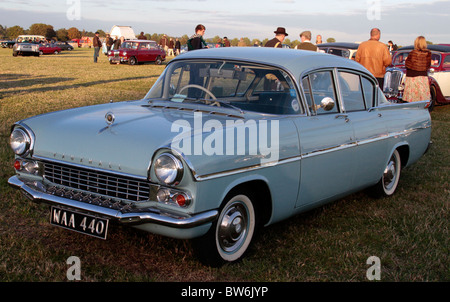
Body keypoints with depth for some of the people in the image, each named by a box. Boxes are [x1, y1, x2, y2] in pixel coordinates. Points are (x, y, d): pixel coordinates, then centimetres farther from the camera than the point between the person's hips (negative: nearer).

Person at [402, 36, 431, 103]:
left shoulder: (413, 53, -11)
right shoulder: (428, 53, -2)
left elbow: (407, 65, -3)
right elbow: (428, 65, 5)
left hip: (412, 77, -3)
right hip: (424, 76, 3)